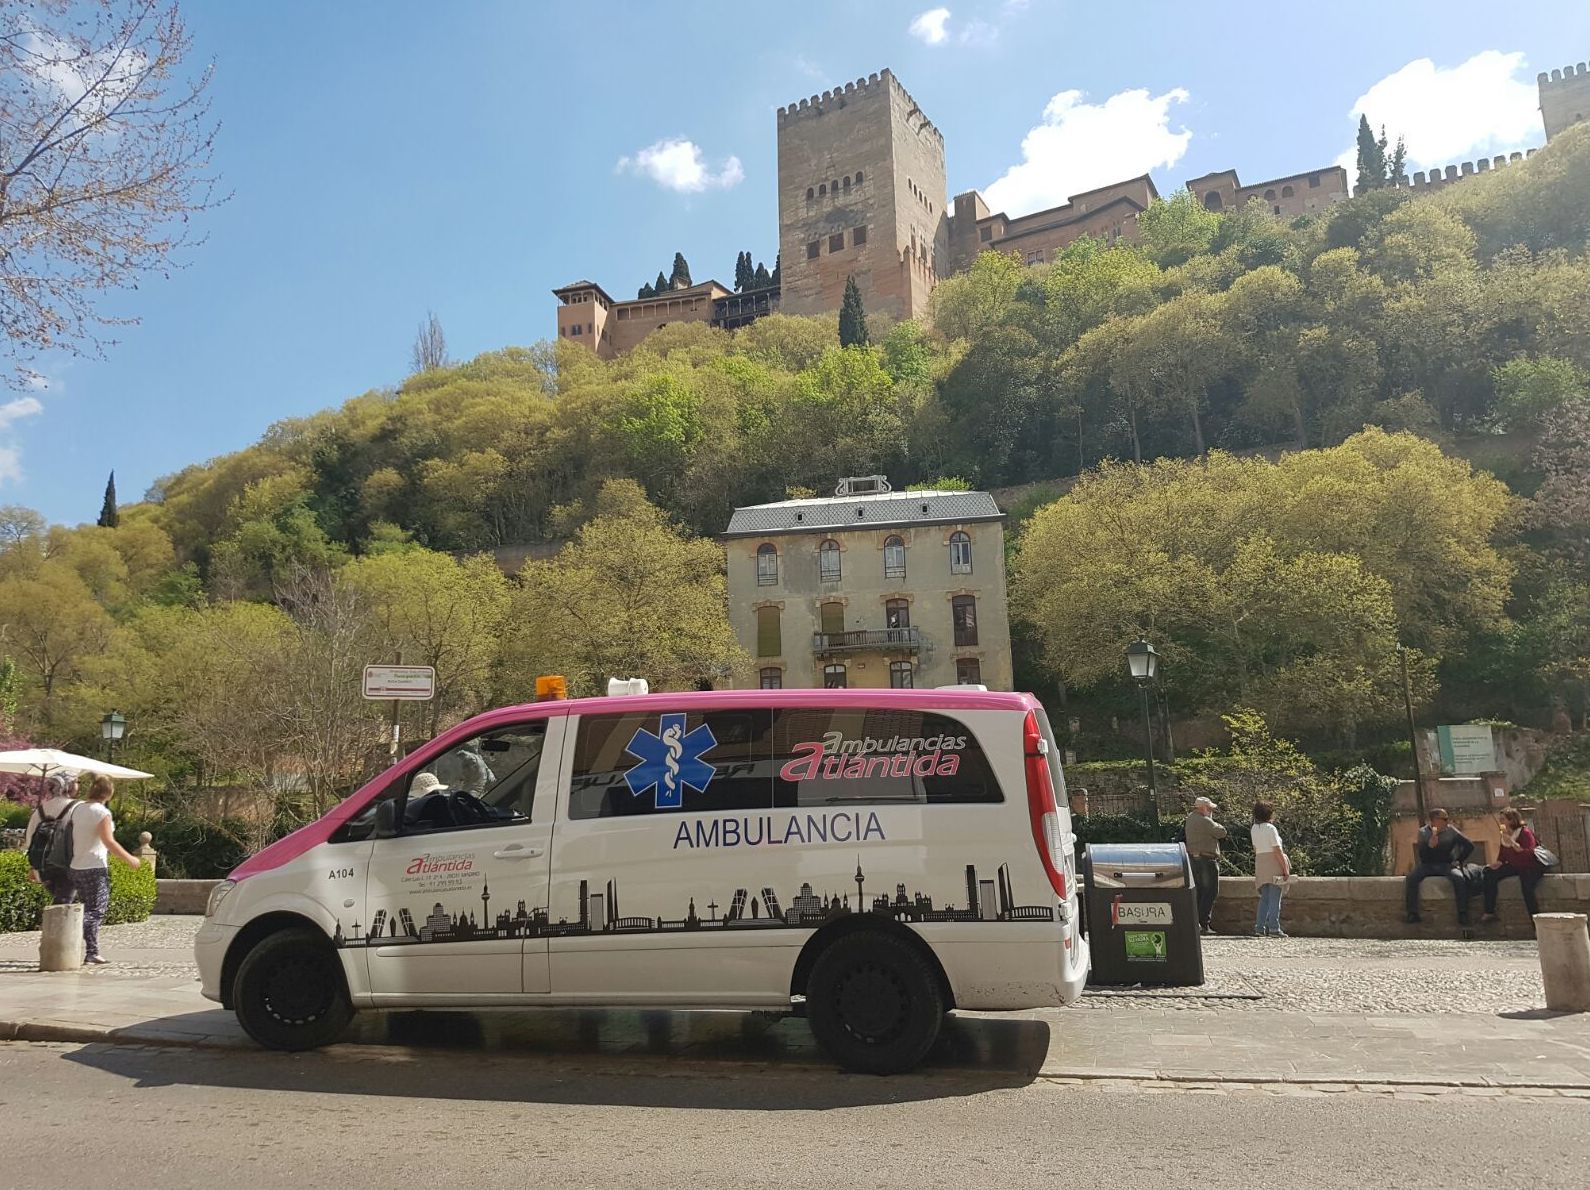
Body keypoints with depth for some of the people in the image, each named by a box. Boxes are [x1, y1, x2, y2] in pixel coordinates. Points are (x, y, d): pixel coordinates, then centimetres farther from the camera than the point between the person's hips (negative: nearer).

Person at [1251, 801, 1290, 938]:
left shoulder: (1254, 828, 10)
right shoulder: (1270, 828, -12)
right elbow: (1277, 851, -14)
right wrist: (1286, 869, -11)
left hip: (1260, 863, 7)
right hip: (1274, 865, -7)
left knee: (1264, 898, 11)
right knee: (1274, 899, -2)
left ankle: (1259, 928, 9)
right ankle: (1273, 928, -3)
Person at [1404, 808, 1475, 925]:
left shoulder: (1451, 831, 1)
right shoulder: (1423, 832, 0)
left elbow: (1469, 846, 5)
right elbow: (1422, 856, -8)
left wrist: (1459, 861, 0)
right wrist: (1430, 844, -27)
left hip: (1447, 865, 0)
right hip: (1428, 866, 0)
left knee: (1459, 878, -33)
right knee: (1411, 878, -25)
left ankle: (1463, 914, -24)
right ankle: (1412, 913, -20)